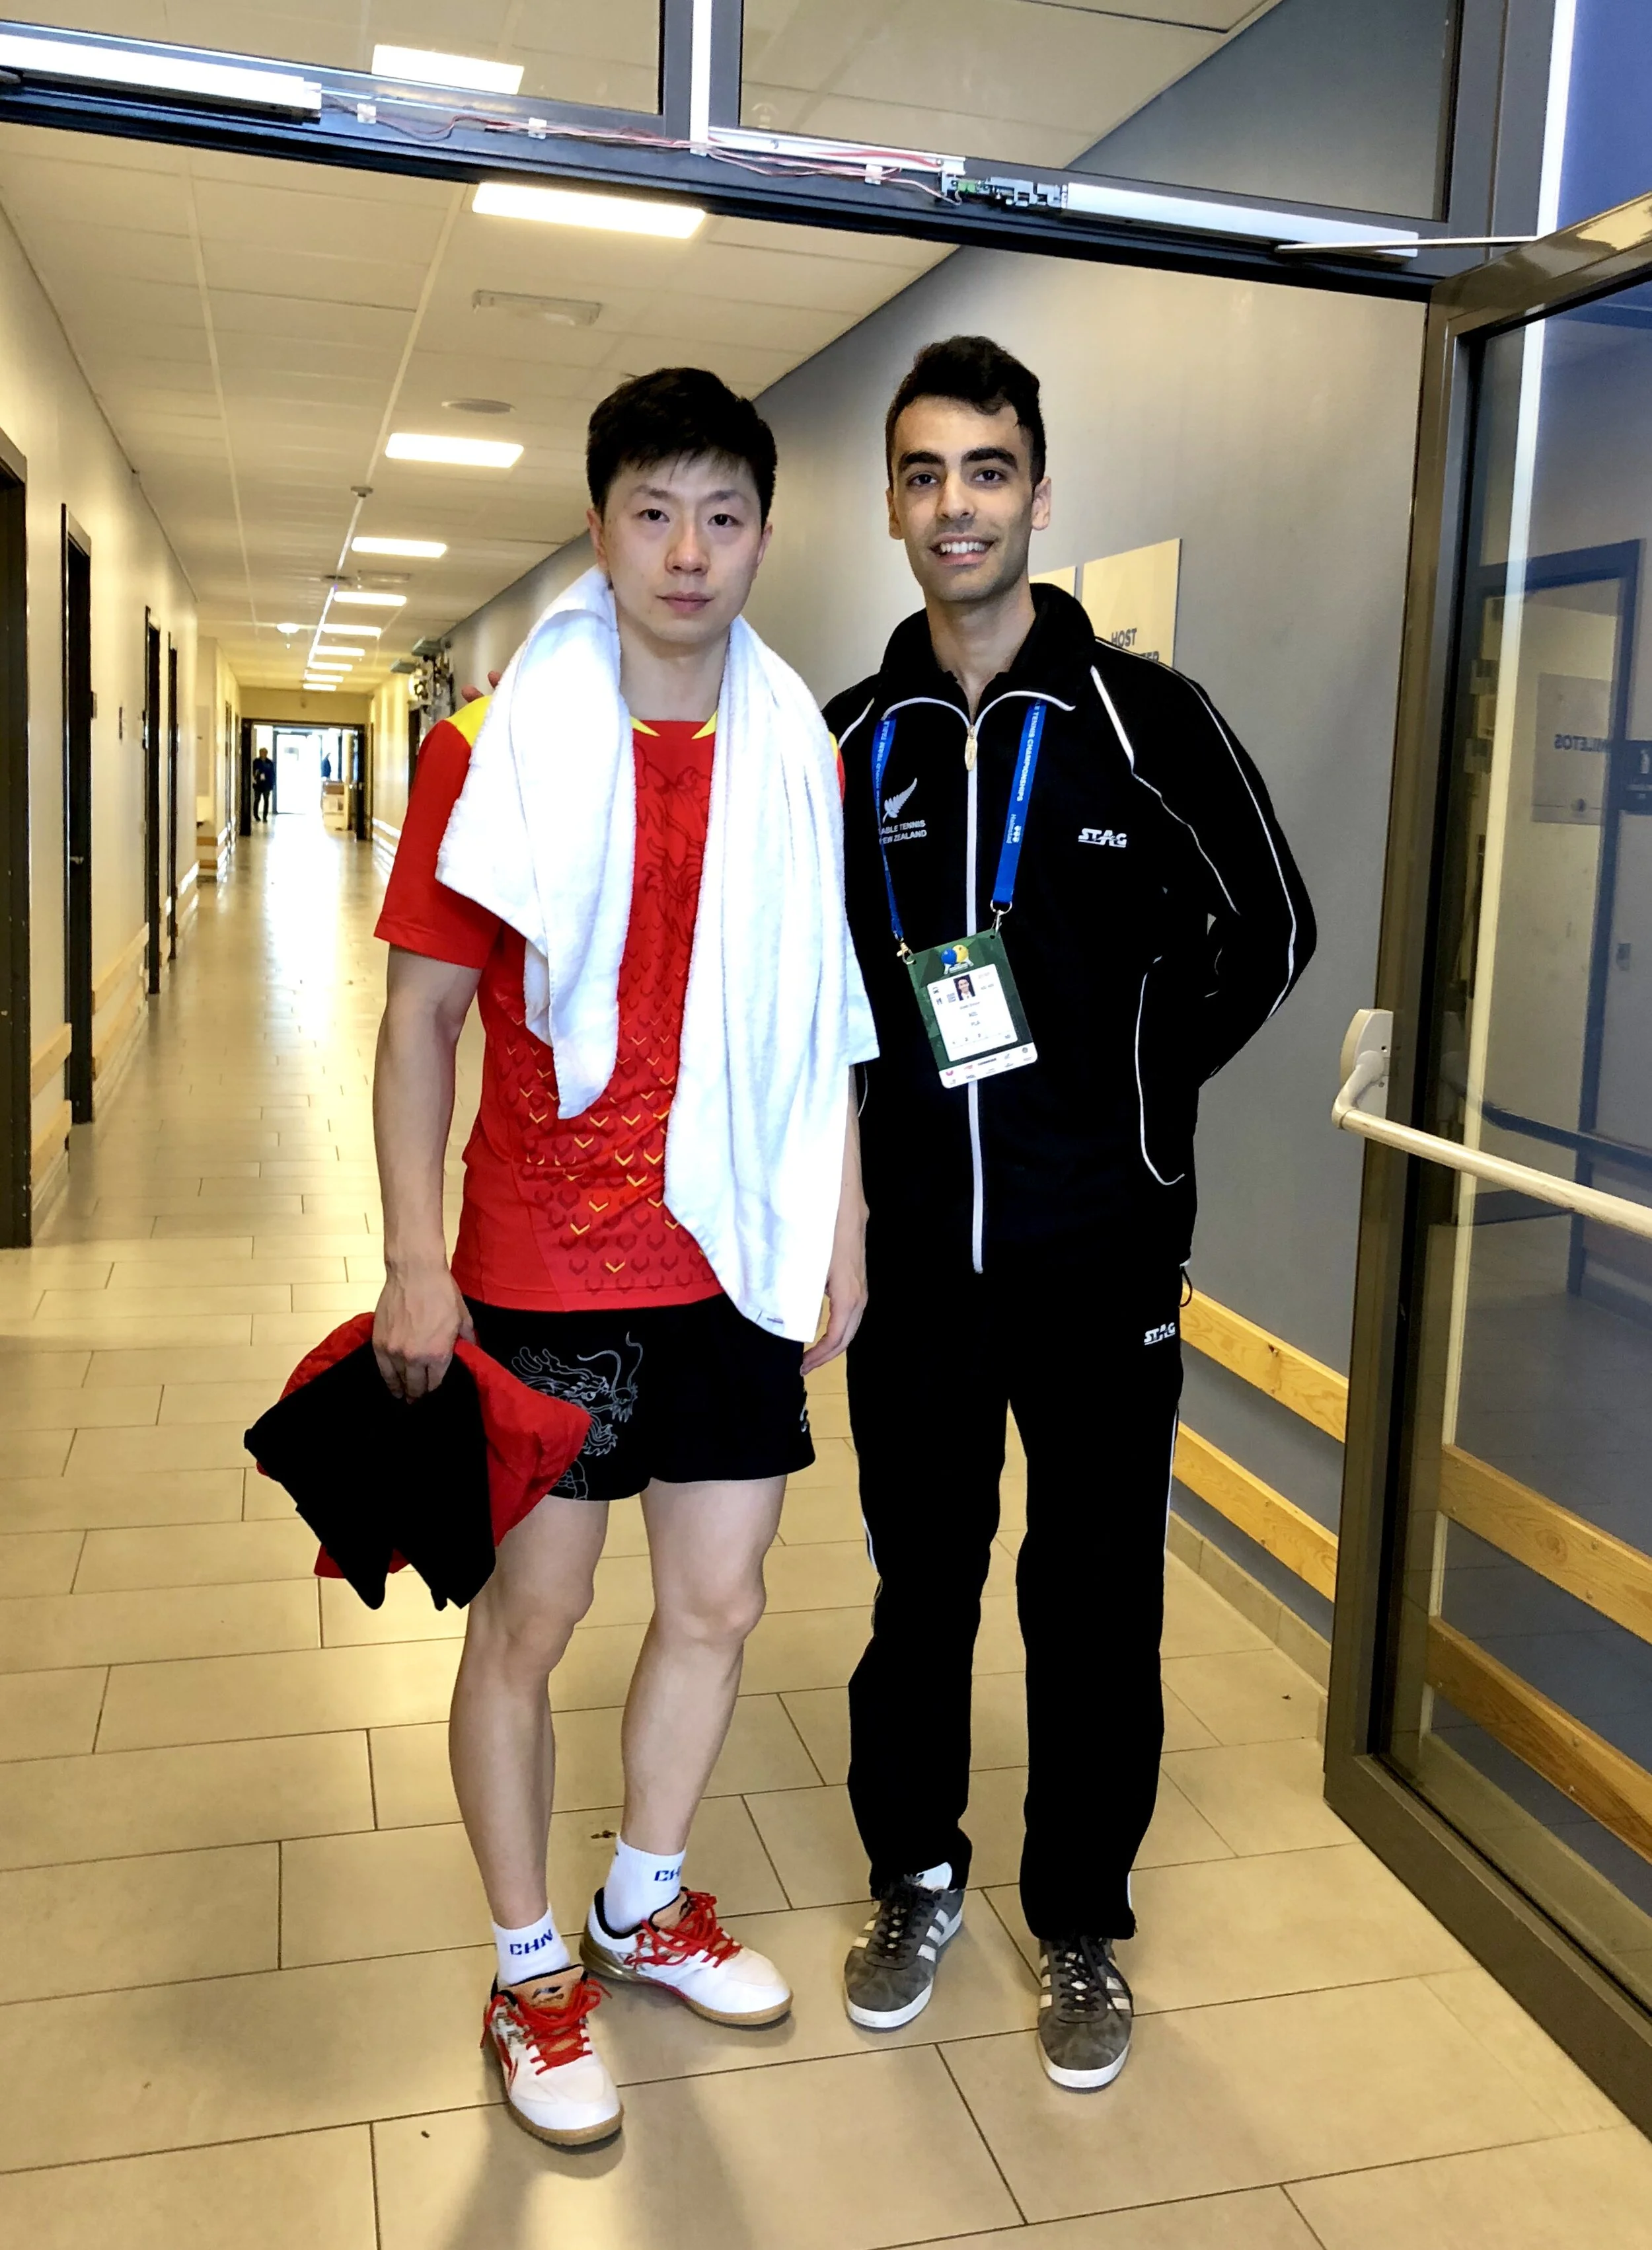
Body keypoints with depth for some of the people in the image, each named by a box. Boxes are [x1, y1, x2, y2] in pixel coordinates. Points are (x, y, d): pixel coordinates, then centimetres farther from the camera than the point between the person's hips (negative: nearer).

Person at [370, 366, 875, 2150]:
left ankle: (642, 1909, 39)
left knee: (717, 1601, 15)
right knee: (529, 1618, 8)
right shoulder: (493, 749, -7)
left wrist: (842, 1230, 9)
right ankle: (530, 1980, 30)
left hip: (739, 1261, 4)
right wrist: (414, 1260, -11)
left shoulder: (800, 761, 5)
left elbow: (822, 1020, 11)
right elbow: (422, 1012, -5)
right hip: (548, 1268, -4)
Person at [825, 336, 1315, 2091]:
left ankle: (1082, 1922, 29)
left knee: (1094, 1593, 9)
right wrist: (878, 1100, 3)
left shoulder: (1145, 717, -5)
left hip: (1099, 1244, -2)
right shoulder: (852, 740, 5)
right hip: (914, 1244, 3)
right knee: (921, 1574, 15)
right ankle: (915, 1875, 36)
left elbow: (1268, 930, 1)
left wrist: (1125, 1088, -2)